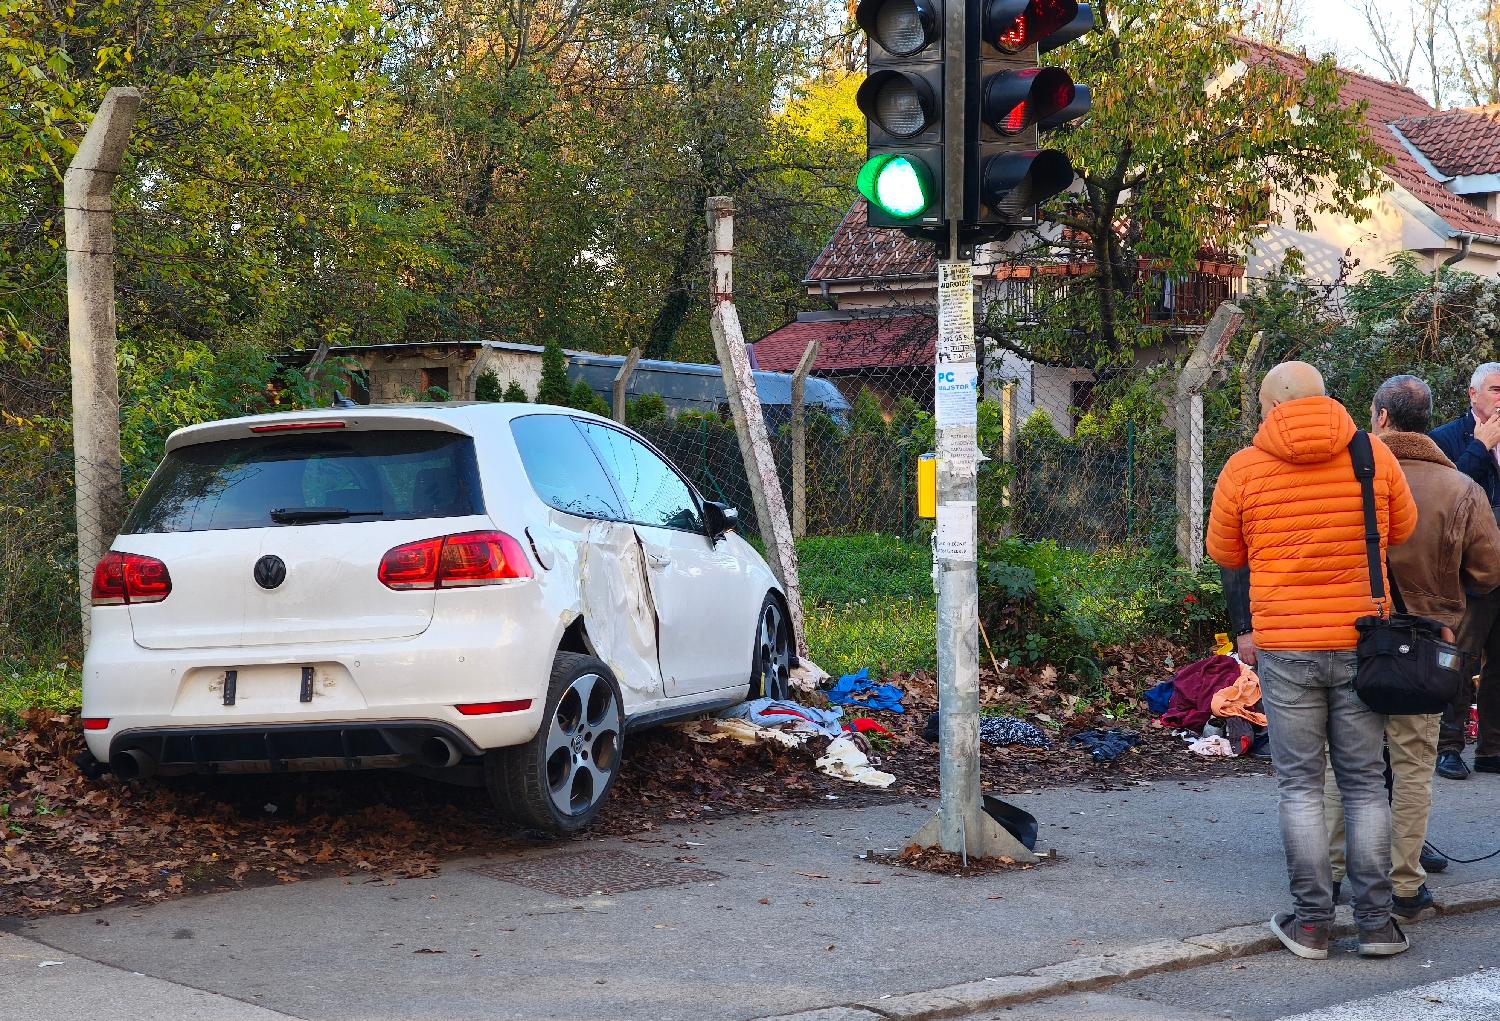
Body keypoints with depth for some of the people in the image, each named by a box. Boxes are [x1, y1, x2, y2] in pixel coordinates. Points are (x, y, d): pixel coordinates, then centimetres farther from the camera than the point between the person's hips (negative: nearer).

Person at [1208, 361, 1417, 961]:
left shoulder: (1244, 468, -4)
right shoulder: (1374, 456, -1)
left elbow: (1224, 554, 8)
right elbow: (1402, 530, 14)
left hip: (1285, 647, -1)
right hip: (1360, 642, 1)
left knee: (1301, 786, 6)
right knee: (1365, 785, 9)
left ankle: (1311, 922, 7)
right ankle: (1376, 922, 11)